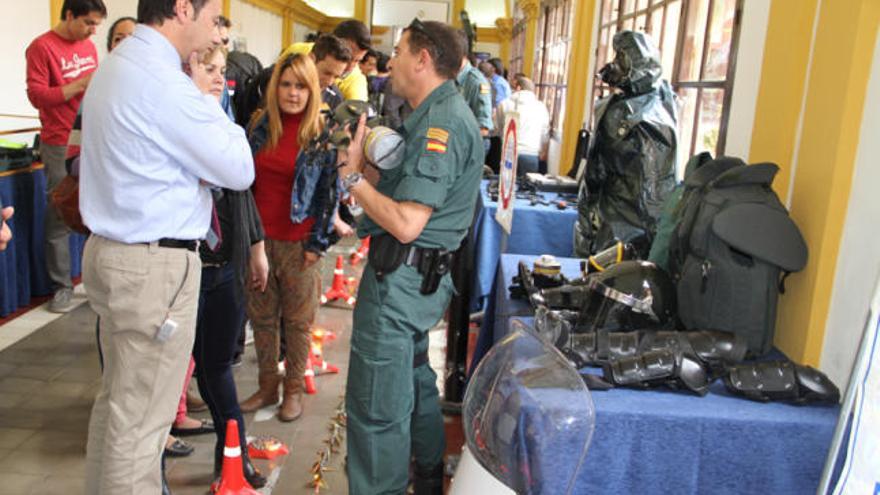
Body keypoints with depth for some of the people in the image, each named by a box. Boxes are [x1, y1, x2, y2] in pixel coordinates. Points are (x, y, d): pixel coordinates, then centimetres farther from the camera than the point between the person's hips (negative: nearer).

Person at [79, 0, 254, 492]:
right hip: (154, 265, -10)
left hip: (116, 252, 10)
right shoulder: (165, 82, -20)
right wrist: (207, 96, -3)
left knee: (118, 399, 20)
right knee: (141, 419, 2)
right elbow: (240, 171, -13)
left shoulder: (118, 66, 12)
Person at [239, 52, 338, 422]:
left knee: (297, 319, 8)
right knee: (261, 316, 12)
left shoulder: (322, 132, -6)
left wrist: (318, 242, -9)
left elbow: (328, 191, -6)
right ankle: (267, 385, 28)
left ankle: (293, 389, 23)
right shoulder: (260, 125, 5)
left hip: (297, 241, -4)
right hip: (258, 236, 4)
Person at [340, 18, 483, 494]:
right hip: (421, 276, 11)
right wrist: (365, 159, 3)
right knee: (414, 382, 25)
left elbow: (406, 223, -25)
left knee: (376, 405, -1)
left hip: (401, 277, -11)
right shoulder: (442, 114, 15)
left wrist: (353, 175, -14)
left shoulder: (441, 122, -19)